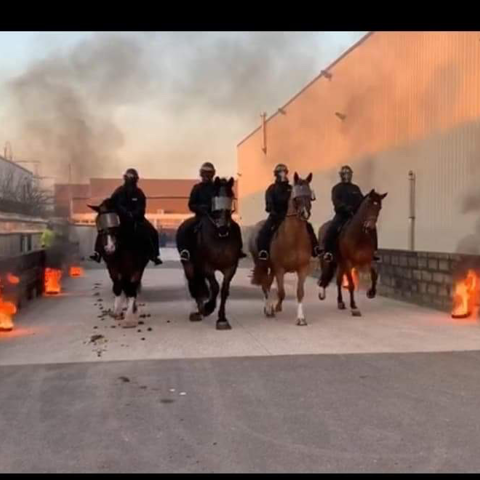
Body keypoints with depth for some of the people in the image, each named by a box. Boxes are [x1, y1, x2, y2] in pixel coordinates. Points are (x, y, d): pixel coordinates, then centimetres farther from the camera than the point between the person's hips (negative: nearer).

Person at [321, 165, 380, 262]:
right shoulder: (337, 188, 4)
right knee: (332, 229, -30)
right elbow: (336, 202, -12)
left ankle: (373, 251, 0)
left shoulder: (356, 188, 18)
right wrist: (346, 208, -29)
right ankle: (328, 252, -21)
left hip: (356, 215, 4)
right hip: (341, 215, -4)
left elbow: (362, 200, 13)